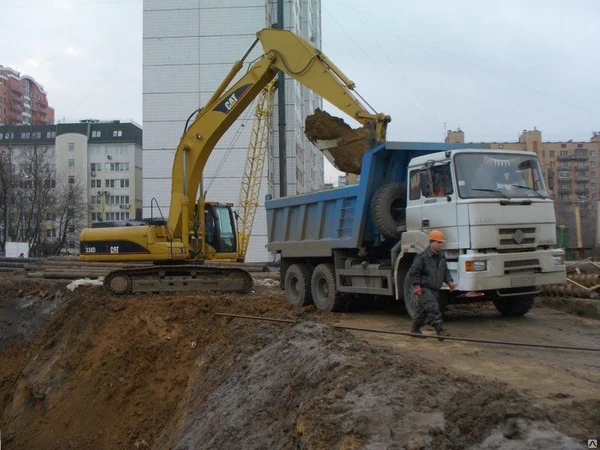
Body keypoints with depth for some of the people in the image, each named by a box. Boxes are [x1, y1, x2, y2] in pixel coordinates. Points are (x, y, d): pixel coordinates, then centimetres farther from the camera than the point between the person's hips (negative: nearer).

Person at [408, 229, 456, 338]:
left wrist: (449, 281, 3)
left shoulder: (441, 256, 10)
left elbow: (445, 271, 19)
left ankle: (415, 329, 26)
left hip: (435, 289, 8)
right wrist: (416, 285, -18)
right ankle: (440, 330, -16)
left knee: (423, 309, 15)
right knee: (433, 308, -15)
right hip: (424, 289, -8)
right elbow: (413, 272, -13)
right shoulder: (422, 256, -14)